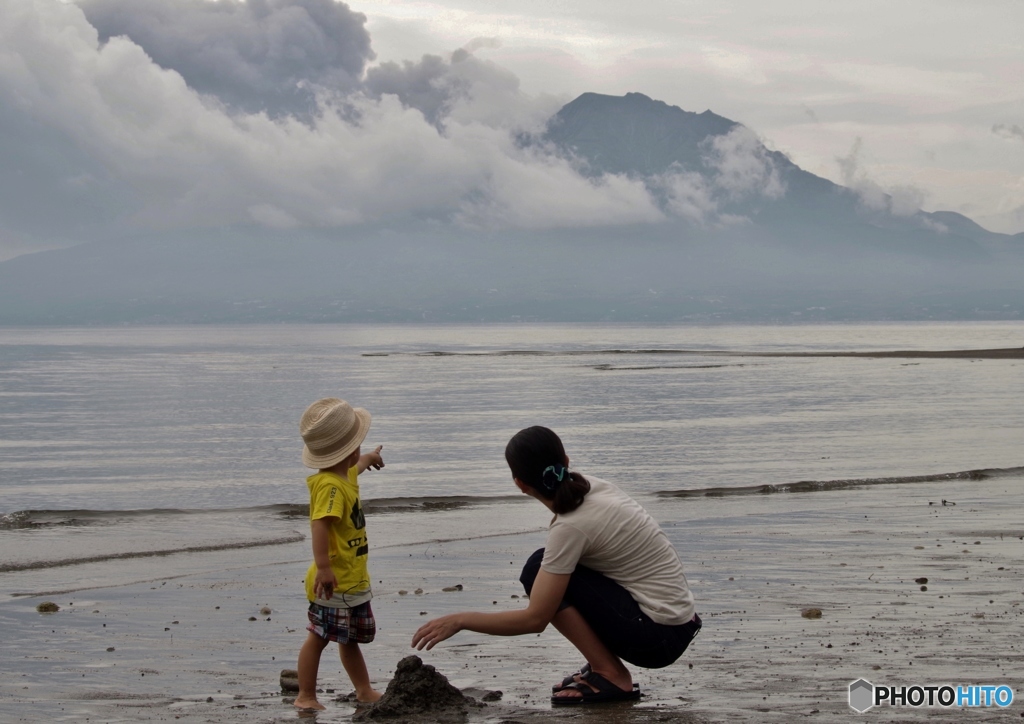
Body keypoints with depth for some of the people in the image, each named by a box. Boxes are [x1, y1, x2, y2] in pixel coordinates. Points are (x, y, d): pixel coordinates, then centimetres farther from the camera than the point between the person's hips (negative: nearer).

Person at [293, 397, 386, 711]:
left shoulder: (344, 474, 9)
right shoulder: (330, 486, -24)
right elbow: (319, 523, -36)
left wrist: (365, 459, 55)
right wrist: (323, 567, -42)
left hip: (352, 580, 11)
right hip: (335, 582, -11)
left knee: (350, 638, 20)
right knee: (319, 636, -2)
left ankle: (365, 691, 31)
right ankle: (306, 696, 5)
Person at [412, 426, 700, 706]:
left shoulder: (571, 527, -19)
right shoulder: (595, 488, 2)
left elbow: (534, 619, -19)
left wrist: (459, 620, -12)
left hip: (658, 638, -8)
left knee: (536, 573, -8)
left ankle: (610, 675, -8)